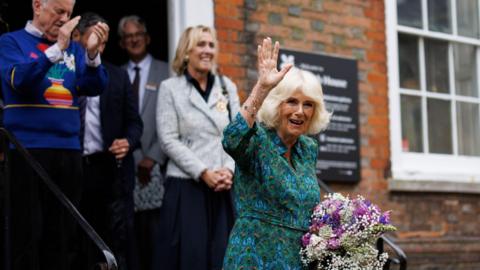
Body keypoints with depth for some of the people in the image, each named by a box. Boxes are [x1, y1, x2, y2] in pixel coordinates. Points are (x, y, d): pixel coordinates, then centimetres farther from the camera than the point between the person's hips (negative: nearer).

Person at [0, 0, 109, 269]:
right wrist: (57, 48, -24)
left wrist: (93, 53, -15)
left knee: (63, 236, 7)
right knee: (27, 234, -2)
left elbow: (95, 87, 3)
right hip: (28, 149, -4)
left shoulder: (74, 48, 13)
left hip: (69, 149, 4)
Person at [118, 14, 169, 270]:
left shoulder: (166, 72, 5)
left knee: (155, 228, -7)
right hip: (125, 163, 3)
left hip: (155, 164, -3)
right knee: (133, 234, 1)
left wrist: (153, 157, -9)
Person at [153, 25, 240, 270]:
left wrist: (229, 170, -7)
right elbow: (169, 140, -6)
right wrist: (203, 173, -12)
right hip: (186, 185, -3)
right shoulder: (170, 88, 2)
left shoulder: (227, 86, 12)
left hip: (224, 186, 3)